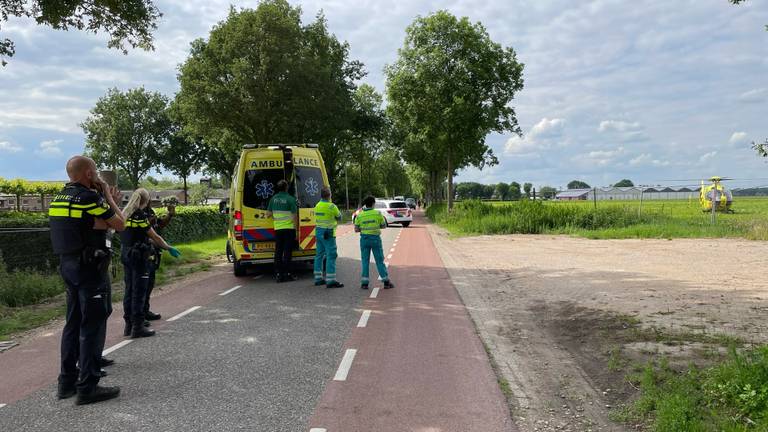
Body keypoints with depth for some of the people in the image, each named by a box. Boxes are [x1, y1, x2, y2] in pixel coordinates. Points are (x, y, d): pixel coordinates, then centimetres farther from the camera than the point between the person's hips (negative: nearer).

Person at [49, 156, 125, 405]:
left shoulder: (59, 199, 11)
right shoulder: (90, 197, -15)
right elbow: (120, 225, -7)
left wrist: (109, 202, 17)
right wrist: (108, 198, 4)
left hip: (68, 265, 9)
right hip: (90, 267, -9)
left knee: (73, 323, 16)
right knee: (93, 325, -4)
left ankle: (67, 382, 23)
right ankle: (88, 387, -1)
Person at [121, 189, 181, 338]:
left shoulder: (125, 213, 9)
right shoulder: (140, 215, -15)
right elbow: (154, 237, -12)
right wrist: (169, 248, 0)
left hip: (126, 254, 8)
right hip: (139, 256, -8)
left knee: (129, 290, 13)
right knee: (139, 291, -3)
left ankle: (129, 325, 20)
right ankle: (138, 327, 1)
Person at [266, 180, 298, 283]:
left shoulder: (273, 199, 5)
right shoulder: (290, 199, -9)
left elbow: (268, 214, 9)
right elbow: (295, 216, -11)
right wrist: (296, 230, -5)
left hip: (277, 229, 4)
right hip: (289, 228, -4)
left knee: (278, 252, 8)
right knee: (287, 252, -1)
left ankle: (278, 274, 8)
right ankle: (287, 274, -1)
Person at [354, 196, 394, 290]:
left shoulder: (359, 215, -1)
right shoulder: (377, 213, -4)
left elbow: (356, 230, 0)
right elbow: (384, 226, 4)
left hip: (364, 239, 1)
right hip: (375, 239, -1)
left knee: (365, 261, 9)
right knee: (380, 261, 5)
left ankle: (364, 283, 3)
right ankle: (386, 282, 4)